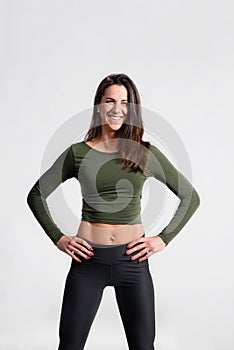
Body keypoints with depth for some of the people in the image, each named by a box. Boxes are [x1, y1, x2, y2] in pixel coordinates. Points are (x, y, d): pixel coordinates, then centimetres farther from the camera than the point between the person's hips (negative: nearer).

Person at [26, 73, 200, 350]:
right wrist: (58, 238, 2)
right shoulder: (78, 152, 1)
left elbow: (190, 197, 8)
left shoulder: (146, 153, 2)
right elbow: (36, 195, 10)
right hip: (88, 258, 0)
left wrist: (163, 238, 0)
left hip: (131, 258, 0)